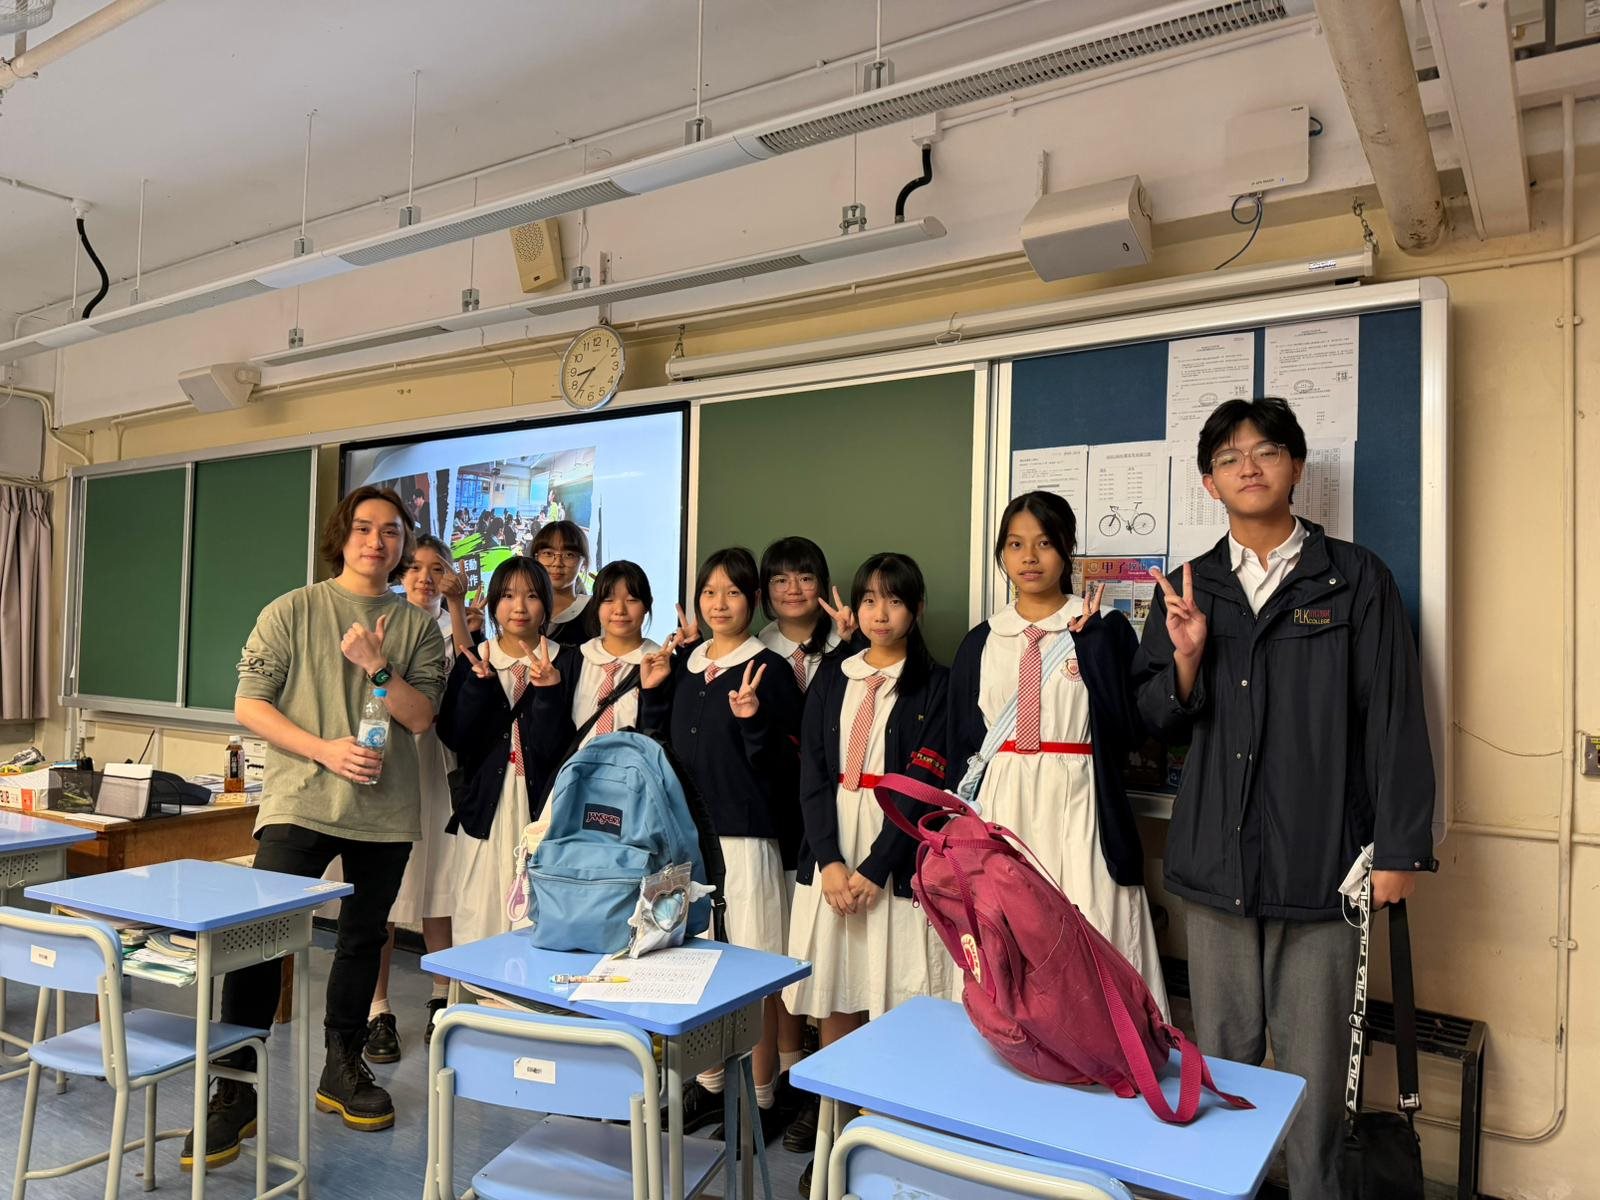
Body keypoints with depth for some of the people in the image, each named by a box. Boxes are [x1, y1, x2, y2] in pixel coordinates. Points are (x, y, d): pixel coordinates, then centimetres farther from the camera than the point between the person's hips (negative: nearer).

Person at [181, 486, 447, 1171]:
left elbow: (421, 717, -2)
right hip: (299, 803, -2)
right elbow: (248, 705, -3)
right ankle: (235, 1089, 7)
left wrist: (376, 665, -18)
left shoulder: (417, 627, 6)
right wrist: (325, 749, -14)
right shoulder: (293, 611, 1)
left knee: (363, 939, 13)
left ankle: (342, 1070, 30)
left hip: (385, 809, 3)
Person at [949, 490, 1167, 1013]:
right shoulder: (981, 643, 10)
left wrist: (1091, 640, -13)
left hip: (1078, 814, -3)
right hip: (1001, 813, 3)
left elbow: (1131, 729, -8)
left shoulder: (1105, 630, 1)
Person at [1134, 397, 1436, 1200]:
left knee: (1312, 1064, 2)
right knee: (1221, 1057, 13)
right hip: (1214, 858, 3)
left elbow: (1394, 721, -1)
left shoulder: (1355, 580, 1)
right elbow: (1159, 724, 9)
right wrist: (1184, 657, -9)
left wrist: (1399, 849, -4)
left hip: (1319, 858, -3)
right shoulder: (1189, 590, 10)